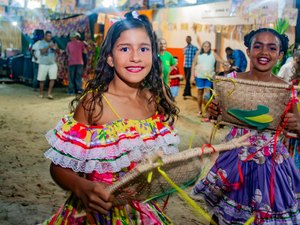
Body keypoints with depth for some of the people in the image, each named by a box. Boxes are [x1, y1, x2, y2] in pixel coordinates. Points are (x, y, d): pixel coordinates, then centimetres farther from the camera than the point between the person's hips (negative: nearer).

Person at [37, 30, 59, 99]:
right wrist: (48, 47, -30)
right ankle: (41, 94, 21)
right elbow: (42, 51, -17)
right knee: (41, 80, 5)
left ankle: (49, 93, -3)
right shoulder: (41, 43, -3)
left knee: (53, 78, -10)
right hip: (43, 64, -2)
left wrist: (56, 48, -19)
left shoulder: (53, 43, 8)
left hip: (52, 63, 3)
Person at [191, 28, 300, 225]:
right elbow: (219, 115, 4)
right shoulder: (233, 80, -6)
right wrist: (213, 112, -18)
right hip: (236, 155, 0)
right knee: (230, 206, 15)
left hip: (272, 159, 0)